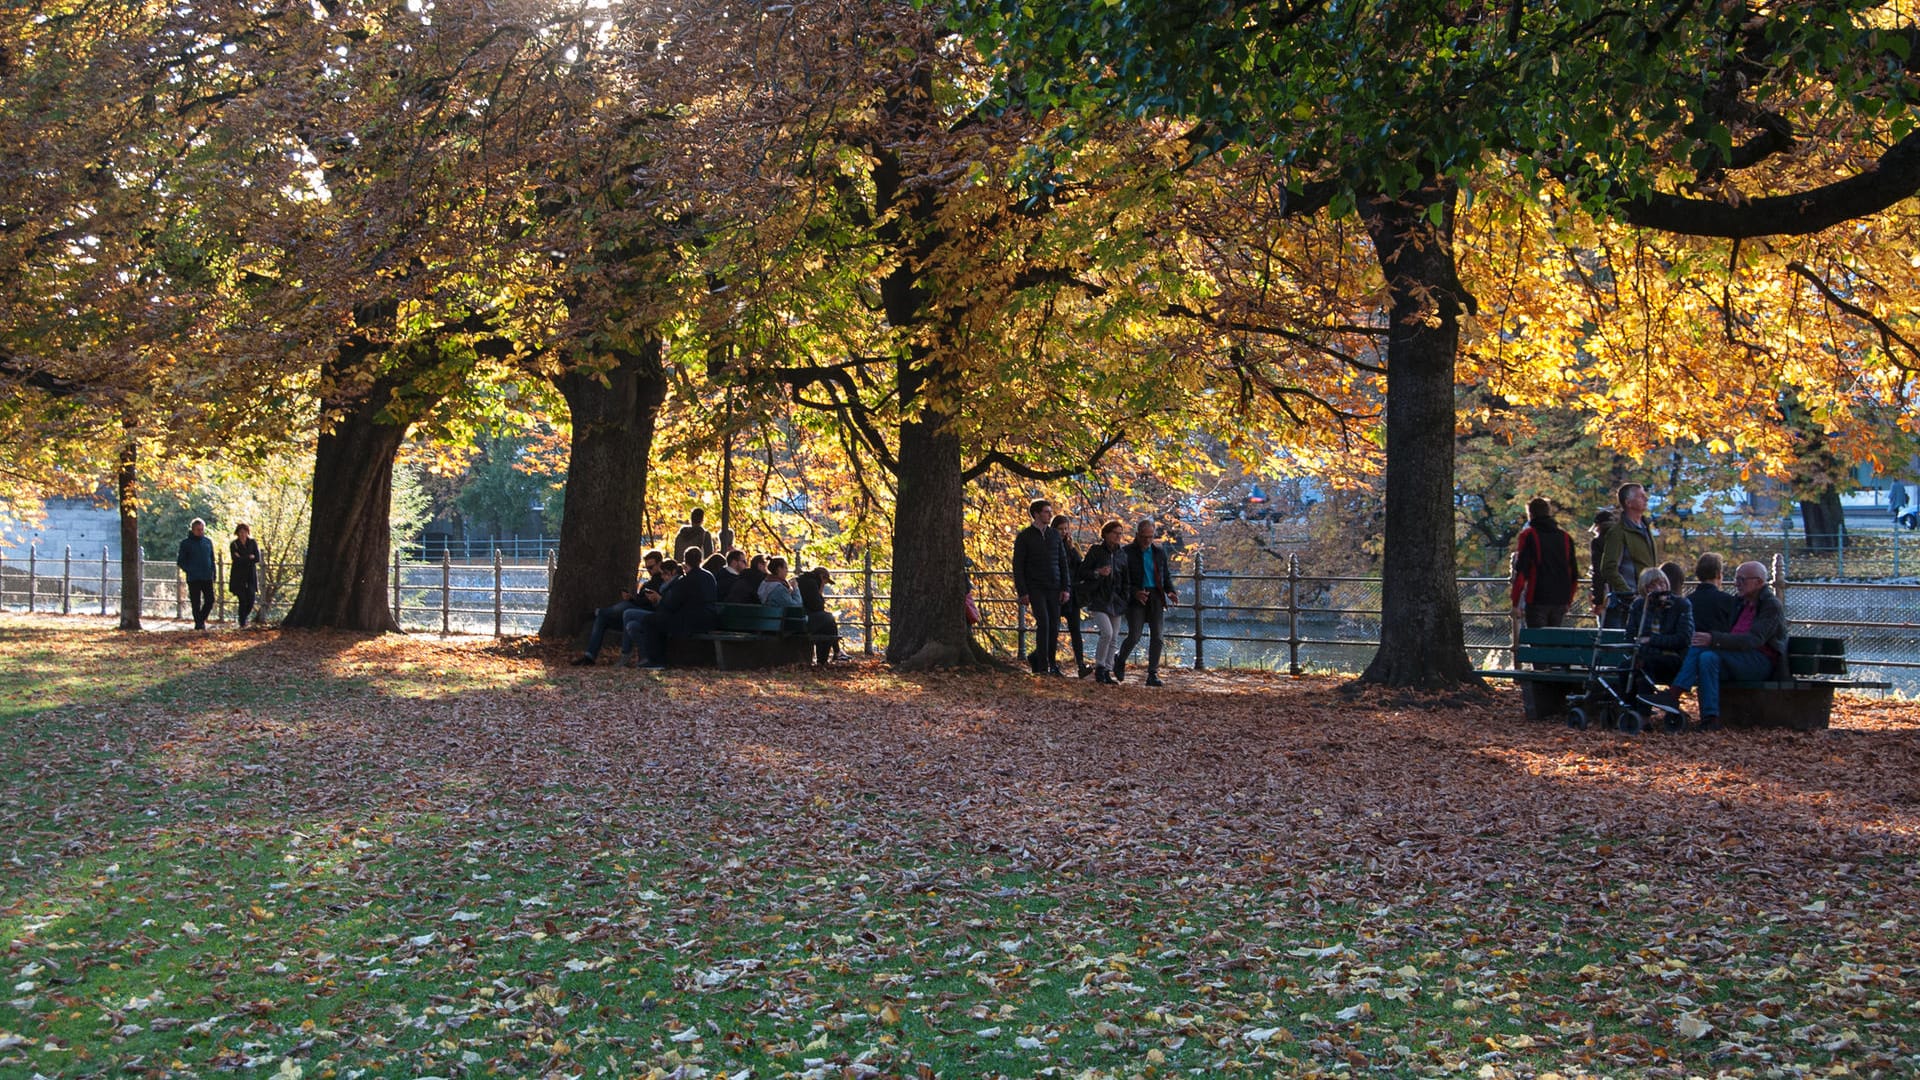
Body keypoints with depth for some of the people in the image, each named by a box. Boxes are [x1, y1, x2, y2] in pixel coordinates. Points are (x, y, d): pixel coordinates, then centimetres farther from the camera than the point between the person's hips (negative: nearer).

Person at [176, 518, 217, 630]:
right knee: (196, 603, 0)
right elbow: (180, 562, 3)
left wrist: (214, 571, 7)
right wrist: (188, 570, -11)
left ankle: (201, 619, 19)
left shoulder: (208, 542, 11)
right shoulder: (186, 543, 0)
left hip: (207, 578, 3)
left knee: (210, 600, -2)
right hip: (193, 579, -3)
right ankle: (198, 623, 8)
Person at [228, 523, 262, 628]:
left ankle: (244, 618, 21)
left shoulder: (253, 543, 6)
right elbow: (235, 559, -12)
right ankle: (242, 624, 4)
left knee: (251, 600, -5)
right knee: (243, 601, -7)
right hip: (238, 577, -2)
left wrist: (242, 559, -12)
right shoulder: (233, 544, 1)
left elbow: (257, 558, -4)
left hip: (251, 576, 2)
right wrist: (249, 558, -11)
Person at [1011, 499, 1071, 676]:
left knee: (1054, 626, 2)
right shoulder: (1024, 537, -1)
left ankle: (1037, 657, 20)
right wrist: (1022, 592, -9)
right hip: (1035, 588, -5)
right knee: (1043, 623, -15)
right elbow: (1018, 566, -2)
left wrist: (1065, 588, 5)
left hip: (1054, 588, 5)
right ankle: (1042, 666, -9)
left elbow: (1063, 562, 13)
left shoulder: (1055, 535, 12)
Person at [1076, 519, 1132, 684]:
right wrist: (1098, 573, -19)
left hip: (1116, 600, 5)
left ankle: (1107, 671, 12)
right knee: (1107, 633, -20)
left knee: (1114, 639, 4)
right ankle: (1099, 667, -5)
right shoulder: (1096, 551, -3)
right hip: (1098, 598, -5)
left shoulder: (1122, 555, 10)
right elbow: (1082, 572, -2)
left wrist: (1126, 599, 8)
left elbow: (1125, 579, 17)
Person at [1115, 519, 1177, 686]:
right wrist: (1135, 592, -21)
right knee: (1134, 636, -9)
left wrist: (1170, 591, -1)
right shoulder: (1127, 552, -3)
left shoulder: (1160, 552, 11)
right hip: (1136, 598, -4)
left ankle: (1153, 674, 3)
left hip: (1156, 597, 4)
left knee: (1156, 637, -3)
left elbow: (1167, 575, 18)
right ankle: (1120, 662, 20)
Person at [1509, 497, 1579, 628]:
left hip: (1537, 600, -5)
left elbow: (1521, 570, -9)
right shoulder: (1565, 537, 14)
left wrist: (1515, 603, -7)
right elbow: (1574, 573, 15)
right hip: (1560, 602, 5)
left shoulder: (1528, 535, -3)